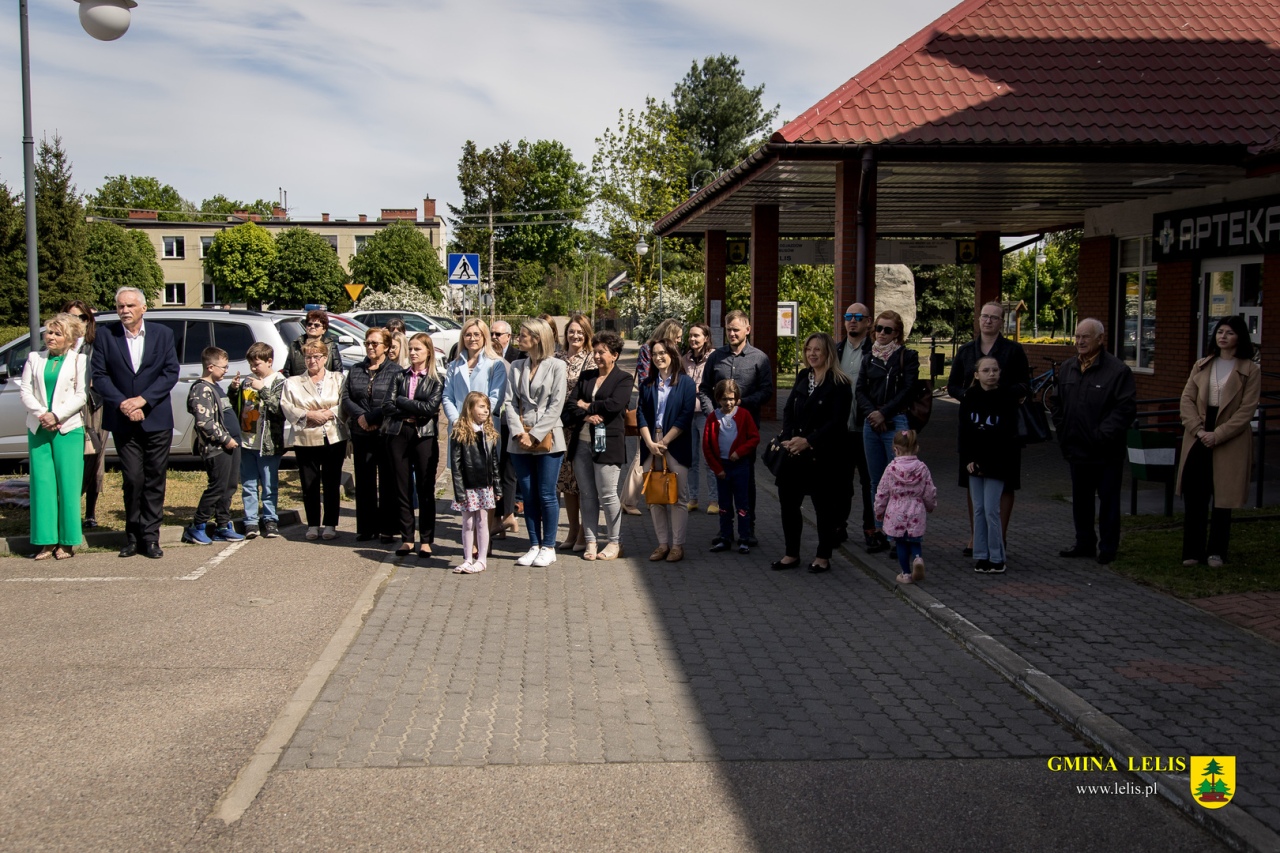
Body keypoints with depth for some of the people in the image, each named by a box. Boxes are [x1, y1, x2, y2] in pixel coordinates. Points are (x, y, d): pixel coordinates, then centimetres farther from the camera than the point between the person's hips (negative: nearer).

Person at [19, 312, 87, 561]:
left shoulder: (79, 360, 4)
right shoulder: (34, 358, 13)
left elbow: (81, 395, -3)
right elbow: (25, 390, 6)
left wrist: (56, 416, -13)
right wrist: (41, 414, -9)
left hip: (68, 429, -3)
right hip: (38, 428, 3)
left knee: (68, 484, -3)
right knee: (42, 483, 1)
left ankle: (67, 541, 3)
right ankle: (47, 540, 5)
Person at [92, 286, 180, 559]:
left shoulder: (162, 334, 4)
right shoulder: (106, 337, 3)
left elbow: (171, 372, -2)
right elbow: (99, 376, -2)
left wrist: (143, 399, -12)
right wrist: (122, 404, -15)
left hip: (157, 420, 1)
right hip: (123, 423, 0)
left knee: (155, 480, 3)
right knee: (133, 479, -1)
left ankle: (150, 537, 11)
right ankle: (133, 535, 12)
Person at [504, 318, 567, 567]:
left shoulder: (556, 366, -3)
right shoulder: (516, 366, 11)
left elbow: (556, 405, -8)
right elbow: (511, 402, 6)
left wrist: (535, 434, -13)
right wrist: (519, 432, -9)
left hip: (547, 439, -4)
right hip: (520, 441, 4)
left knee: (546, 495, -1)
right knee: (528, 496, 7)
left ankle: (548, 547, 9)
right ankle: (534, 546, 16)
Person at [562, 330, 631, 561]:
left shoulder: (623, 379, 0)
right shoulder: (586, 376, 15)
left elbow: (614, 404, -16)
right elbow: (570, 404, 5)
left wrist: (586, 406, -5)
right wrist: (587, 415, -13)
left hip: (607, 444, -5)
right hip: (581, 442, 5)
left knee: (608, 494, -1)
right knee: (587, 494, 8)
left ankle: (615, 542, 11)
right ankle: (590, 541, 15)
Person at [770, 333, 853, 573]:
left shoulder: (839, 384, -8)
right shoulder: (802, 378, 12)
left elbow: (837, 422, -13)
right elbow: (789, 410, 9)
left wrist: (808, 441, -18)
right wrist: (788, 437, -8)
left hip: (824, 456, -6)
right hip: (795, 454, 6)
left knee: (824, 506, 5)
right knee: (788, 501, 7)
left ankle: (823, 557, 17)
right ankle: (792, 554, 20)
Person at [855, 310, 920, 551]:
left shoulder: (907, 357, 2)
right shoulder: (869, 359, 15)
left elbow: (907, 390, -7)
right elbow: (860, 390, 8)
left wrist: (883, 413, -12)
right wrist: (871, 413, -9)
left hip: (896, 423, -5)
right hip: (871, 424, 5)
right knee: (876, 481, 8)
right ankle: (880, 531, 14)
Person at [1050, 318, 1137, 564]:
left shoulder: (1118, 370, -11)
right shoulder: (1067, 368, 9)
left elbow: (1125, 408, -15)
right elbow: (1057, 402, 18)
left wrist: (1102, 435, -18)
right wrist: (1062, 430, 8)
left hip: (1106, 453, -6)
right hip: (1077, 449, 6)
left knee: (1108, 502, 5)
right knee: (1081, 501, 15)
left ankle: (1108, 548, 14)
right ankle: (1085, 544, 27)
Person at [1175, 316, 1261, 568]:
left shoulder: (1250, 370, -2)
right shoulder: (1201, 366, 10)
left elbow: (1246, 409, -8)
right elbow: (1186, 400, 3)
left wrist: (1217, 434, -16)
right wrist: (1199, 430, -12)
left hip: (1230, 441, -3)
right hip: (1198, 440, 3)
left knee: (1223, 499, 5)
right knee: (1194, 497, 3)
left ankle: (1216, 552, 16)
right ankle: (1192, 550, 12)